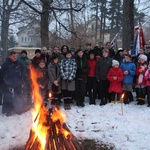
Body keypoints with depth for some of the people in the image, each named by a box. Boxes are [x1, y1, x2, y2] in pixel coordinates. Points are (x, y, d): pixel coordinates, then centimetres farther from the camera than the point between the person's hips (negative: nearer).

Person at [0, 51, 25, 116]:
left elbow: (23, 74, 11)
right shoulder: (5, 64, -5)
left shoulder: (20, 64, 4)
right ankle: (8, 111, 13)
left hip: (18, 85, 3)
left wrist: (22, 83, 7)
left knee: (19, 98, 8)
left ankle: (19, 110, 23)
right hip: (8, 85, -3)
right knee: (8, 98, 0)